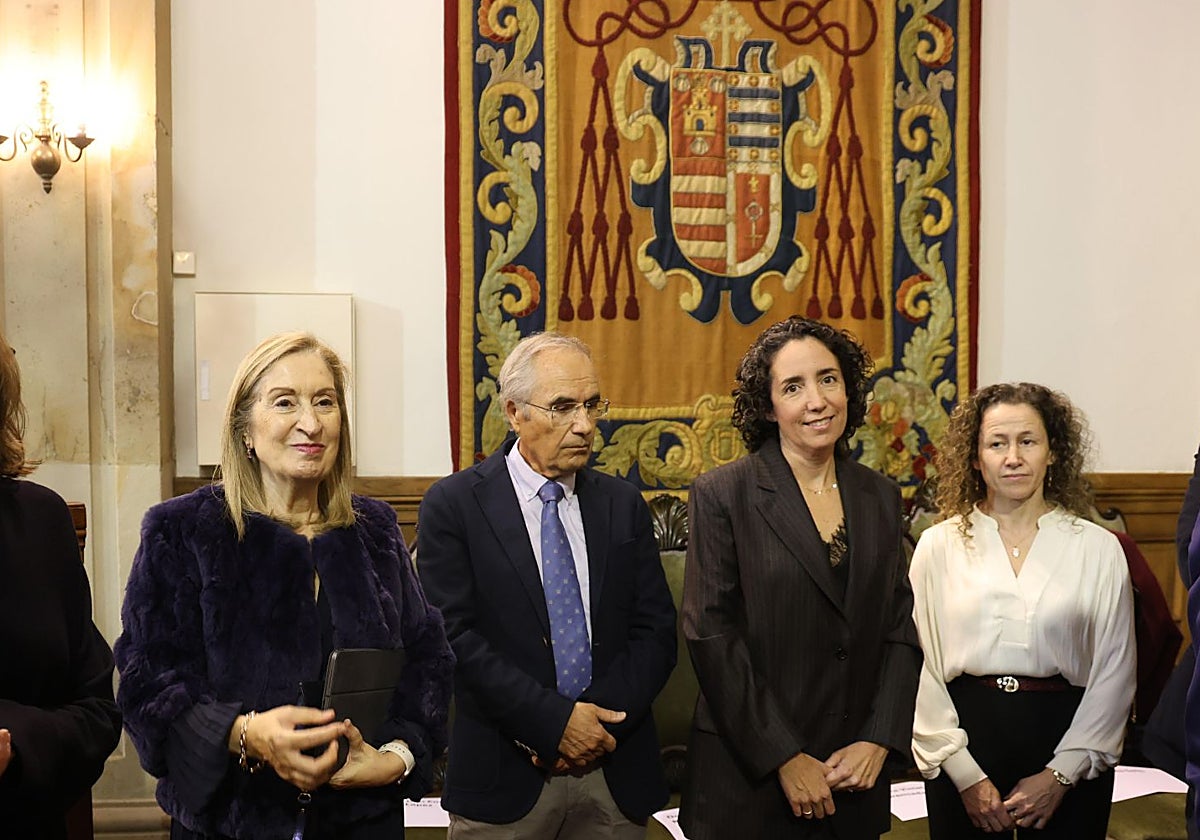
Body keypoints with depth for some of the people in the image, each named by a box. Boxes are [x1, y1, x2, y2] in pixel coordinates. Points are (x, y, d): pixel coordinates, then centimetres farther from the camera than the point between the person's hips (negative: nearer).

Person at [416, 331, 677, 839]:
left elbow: (656, 630, 3)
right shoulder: (453, 506, -4)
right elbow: (455, 636, -11)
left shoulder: (624, 505, 6)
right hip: (504, 778, -3)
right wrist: (554, 721, -16)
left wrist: (602, 721, -11)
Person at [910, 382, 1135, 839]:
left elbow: (1114, 673, 0)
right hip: (966, 737, 0)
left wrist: (1060, 775, -6)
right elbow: (921, 669, -2)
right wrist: (966, 775, -7)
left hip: (1067, 737, 0)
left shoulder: (1098, 549, 0)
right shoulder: (939, 545, 0)